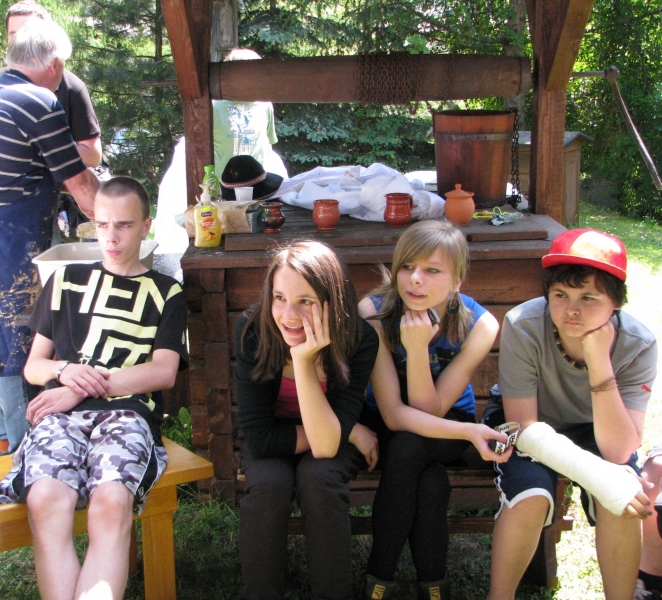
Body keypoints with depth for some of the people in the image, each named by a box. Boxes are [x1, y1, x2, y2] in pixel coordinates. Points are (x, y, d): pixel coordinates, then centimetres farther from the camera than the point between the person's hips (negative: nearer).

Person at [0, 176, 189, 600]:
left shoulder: (166, 293, 20)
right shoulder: (66, 281, 26)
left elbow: (164, 372, 7)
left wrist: (85, 387, -4)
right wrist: (65, 370, -1)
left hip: (128, 412, -1)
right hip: (62, 414, 2)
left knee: (112, 501, -36)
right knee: (45, 501, -33)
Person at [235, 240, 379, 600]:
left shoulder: (359, 339, -25)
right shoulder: (252, 333, -25)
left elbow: (326, 445, -30)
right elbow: (259, 437, -23)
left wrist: (303, 360, -40)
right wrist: (351, 434, -21)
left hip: (333, 440, 0)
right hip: (271, 447, 0)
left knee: (317, 477, -31)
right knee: (268, 484, -30)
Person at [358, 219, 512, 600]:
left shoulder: (479, 326, -22)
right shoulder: (374, 313, -26)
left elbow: (429, 410, -21)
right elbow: (393, 414, -26)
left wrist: (417, 348, -38)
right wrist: (468, 431, -40)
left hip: (448, 420, 0)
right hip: (384, 423, 0)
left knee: (407, 447, -34)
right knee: (430, 484, -32)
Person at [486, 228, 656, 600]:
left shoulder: (638, 345, -23)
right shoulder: (523, 327, -28)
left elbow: (619, 452, -29)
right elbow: (525, 428, -26)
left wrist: (599, 362, -39)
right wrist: (596, 475, -40)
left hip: (595, 433, 1)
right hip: (533, 436, -1)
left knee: (622, 498, -28)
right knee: (531, 497, -30)